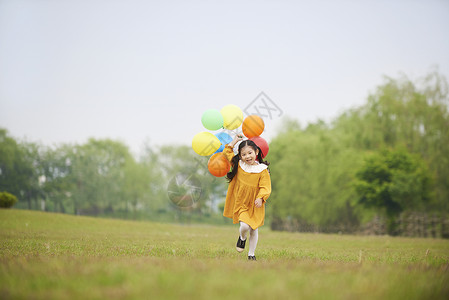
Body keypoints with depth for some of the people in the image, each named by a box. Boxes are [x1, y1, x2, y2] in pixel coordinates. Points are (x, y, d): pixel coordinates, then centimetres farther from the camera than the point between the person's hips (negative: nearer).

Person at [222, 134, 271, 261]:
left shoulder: (262, 170, -11)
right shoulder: (238, 166, -2)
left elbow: (265, 187, -13)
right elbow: (227, 152, 10)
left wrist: (260, 198, -29)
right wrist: (235, 140, 7)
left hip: (255, 205, 0)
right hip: (241, 204, 0)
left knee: (254, 231, 8)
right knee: (244, 226, -19)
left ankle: (251, 254, 26)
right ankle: (242, 238, 17)